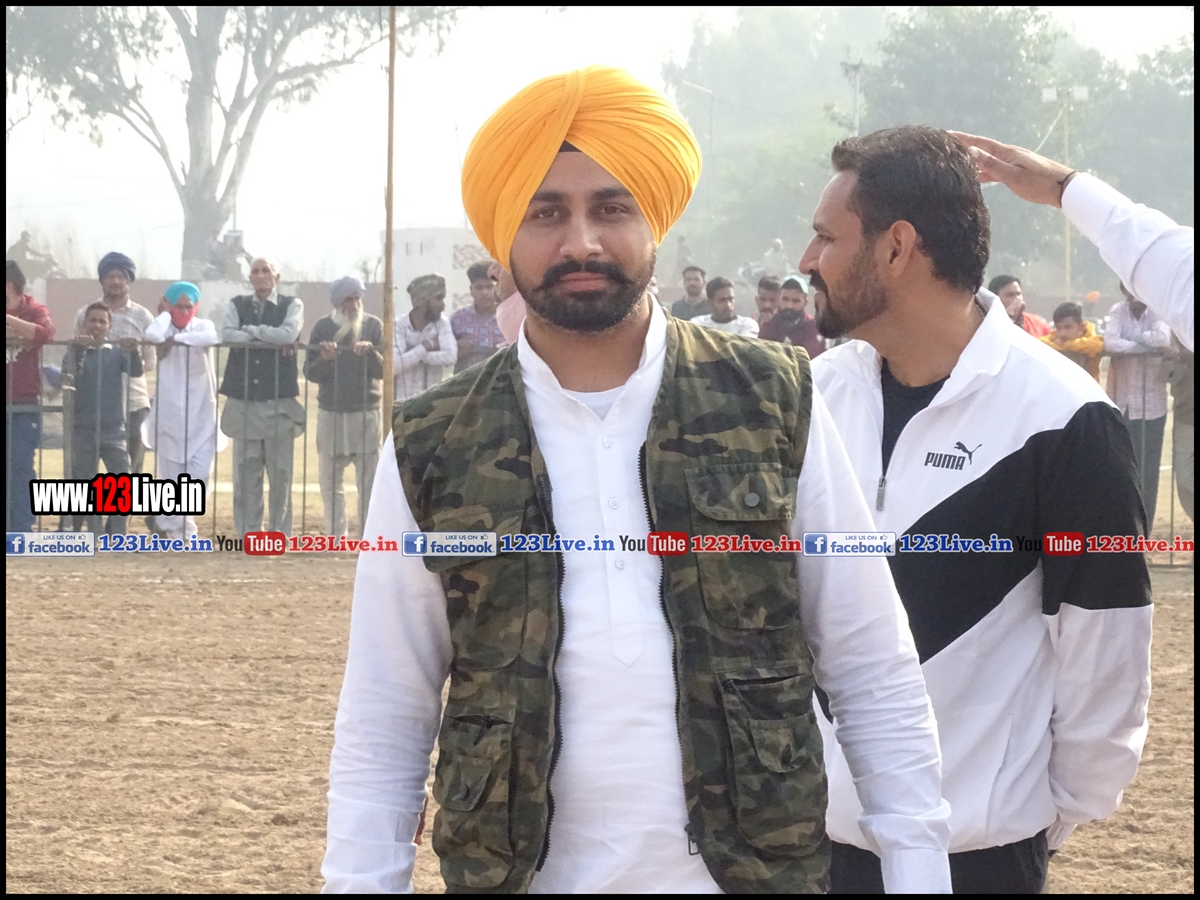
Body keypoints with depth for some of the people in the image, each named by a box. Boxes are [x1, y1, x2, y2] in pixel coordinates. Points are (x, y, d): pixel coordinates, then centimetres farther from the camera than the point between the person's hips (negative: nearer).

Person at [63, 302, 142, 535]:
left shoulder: (117, 353, 9)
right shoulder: (76, 352, 6)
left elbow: (135, 371, -8)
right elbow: (69, 376, -12)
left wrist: (134, 350, -29)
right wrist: (77, 350, -29)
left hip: (114, 430, 0)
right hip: (83, 431, 0)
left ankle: (116, 535, -2)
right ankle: (96, 536, 9)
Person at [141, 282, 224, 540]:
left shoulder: (203, 325, 4)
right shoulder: (164, 327, 2)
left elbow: (212, 337, -22)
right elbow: (152, 335, -24)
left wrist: (175, 339, -21)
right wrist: (165, 313, -7)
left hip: (201, 413, 1)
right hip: (170, 412, -1)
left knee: (198, 475, -6)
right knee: (172, 476, 2)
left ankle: (165, 520, 15)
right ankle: (183, 531, 17)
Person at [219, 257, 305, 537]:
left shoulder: (292, 305, 6)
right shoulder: (237, 305, 12)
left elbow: (289, 334, -13)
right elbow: (227, 335, -7)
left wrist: (251, 331, -6)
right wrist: (271, 340, -10)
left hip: (280, 400, -2)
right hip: (243, 399, 2)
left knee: (280, 471, -1)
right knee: (246, 471, 2)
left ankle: (279, 533, 5)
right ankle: (247, 533, 7)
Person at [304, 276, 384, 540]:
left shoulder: (374, 326, 4)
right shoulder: (323, 328, 6)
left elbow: (385, 370, -1)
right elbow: (310, 374, 5)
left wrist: (370, 352, -20)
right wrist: (324, 360, -15)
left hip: (367, 412, -2)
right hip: (330, 413, 2)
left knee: (368, 479, -5)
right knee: (330, 480, 3)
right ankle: (335, 535, 8)